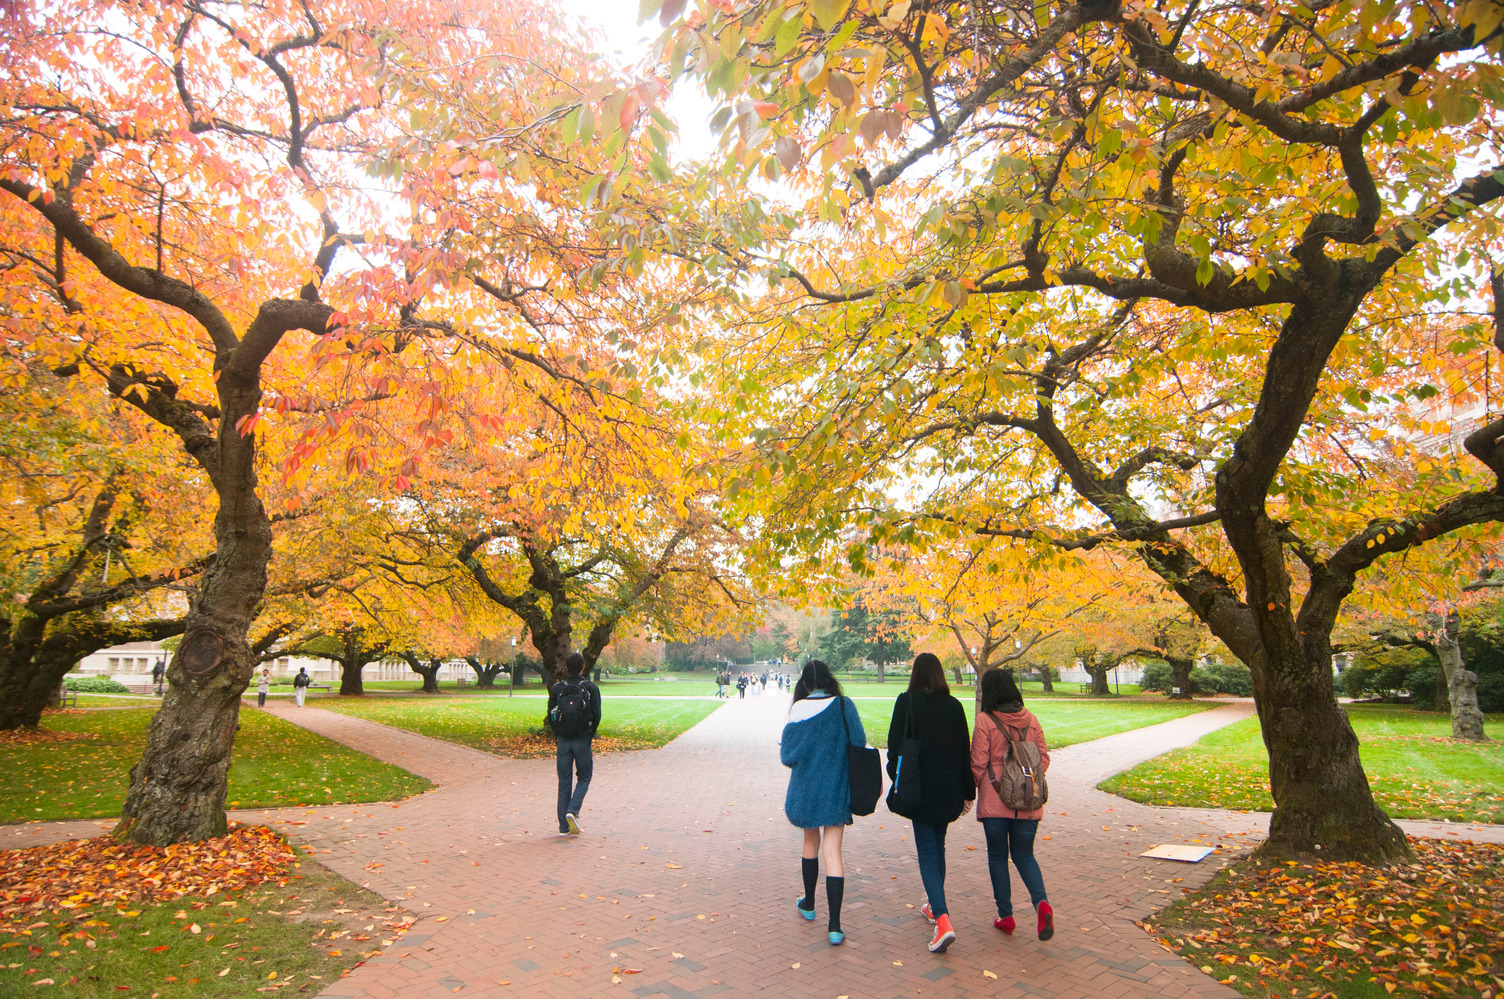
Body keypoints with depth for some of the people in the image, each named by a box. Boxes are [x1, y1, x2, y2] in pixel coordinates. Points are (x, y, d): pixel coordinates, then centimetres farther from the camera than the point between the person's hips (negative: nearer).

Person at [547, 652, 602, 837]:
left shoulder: (556, 688, 0)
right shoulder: (591, 688, -5)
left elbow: (551, 715, 3)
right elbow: (597, 715, -4)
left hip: (563, 740, 2)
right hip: (582, 740, -2)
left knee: (564, 782, 9)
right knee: (584, 777, 13)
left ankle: (564, 826, 10)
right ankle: (573, 810, -8)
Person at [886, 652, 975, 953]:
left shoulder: (907, 702, -10)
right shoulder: (954, 706, 0)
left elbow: (895, 745, -9)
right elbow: (965, 751, 4)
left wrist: (897, 779, 5)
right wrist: (968, 792, 12)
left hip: (920, 790, -4)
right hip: (949, 790, 4)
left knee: (927, 852, 0)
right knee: (938, 847, 21)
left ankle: (943, 920, -14)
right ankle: (935, 905, 35)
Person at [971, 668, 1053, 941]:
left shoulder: (985, 720, -11)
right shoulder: (1031, 719, 1)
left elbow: (978, 763, -9)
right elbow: (1044, 759, 6)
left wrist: (980, 785, 11)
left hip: (995, 802, -3)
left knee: (997, 856, 12)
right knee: (1024, 855, 16)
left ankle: (1005, 915, 17)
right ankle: (1041, 903, -7)